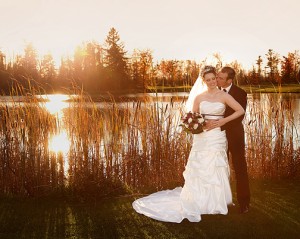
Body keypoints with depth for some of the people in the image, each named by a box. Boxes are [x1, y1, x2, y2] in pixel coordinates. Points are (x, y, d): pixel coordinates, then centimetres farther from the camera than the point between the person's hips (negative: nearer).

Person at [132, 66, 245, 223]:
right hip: (202, 138, 1)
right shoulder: (199, 97, 7)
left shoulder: (224, 96, 1)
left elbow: (241, 111, -4)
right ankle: (198, 202, 12)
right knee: (199, 170, 3)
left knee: (216, 170, 4)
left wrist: (224, 121, -9)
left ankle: (215, 202, 16)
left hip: (217, 138, -1)